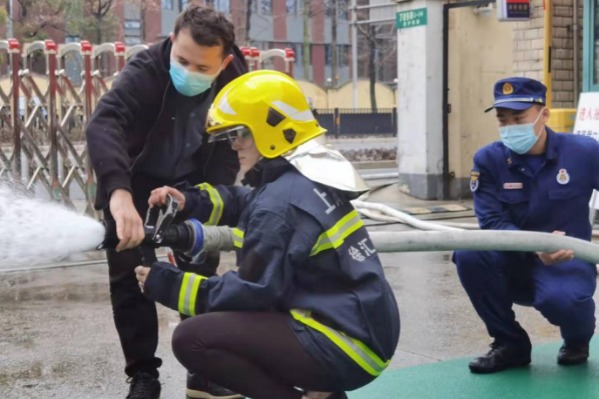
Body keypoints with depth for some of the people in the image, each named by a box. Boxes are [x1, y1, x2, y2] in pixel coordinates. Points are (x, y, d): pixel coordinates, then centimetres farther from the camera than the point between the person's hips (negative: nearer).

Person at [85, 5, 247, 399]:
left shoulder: (235, 84, -20)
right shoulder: (146, 70, -31)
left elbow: (228, 155, -14)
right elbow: (104, 123, -48)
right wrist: (119, 192, -63)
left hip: (191, 186, 3)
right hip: (134, 185, -2)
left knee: (202, 273, 4)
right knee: (130, 275, -4)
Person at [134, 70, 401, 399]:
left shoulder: (281, 201, -17)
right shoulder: (307, 178, 10)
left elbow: (254, 291, -16)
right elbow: (248, 204, 22)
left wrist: (169, 285, -9)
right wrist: (191, 201, 4)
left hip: (344, 345, -10)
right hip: (361, 329, 10)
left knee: (192, 338, -13)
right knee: (228, 318, 26)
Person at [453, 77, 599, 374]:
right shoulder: (488, 160, -7)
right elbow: (492, 222, -14)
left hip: (567, 261, -2)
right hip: (514, 265, 2)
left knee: (558, 298, -36)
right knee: (469, 254, -28)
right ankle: (510, 343, -4)